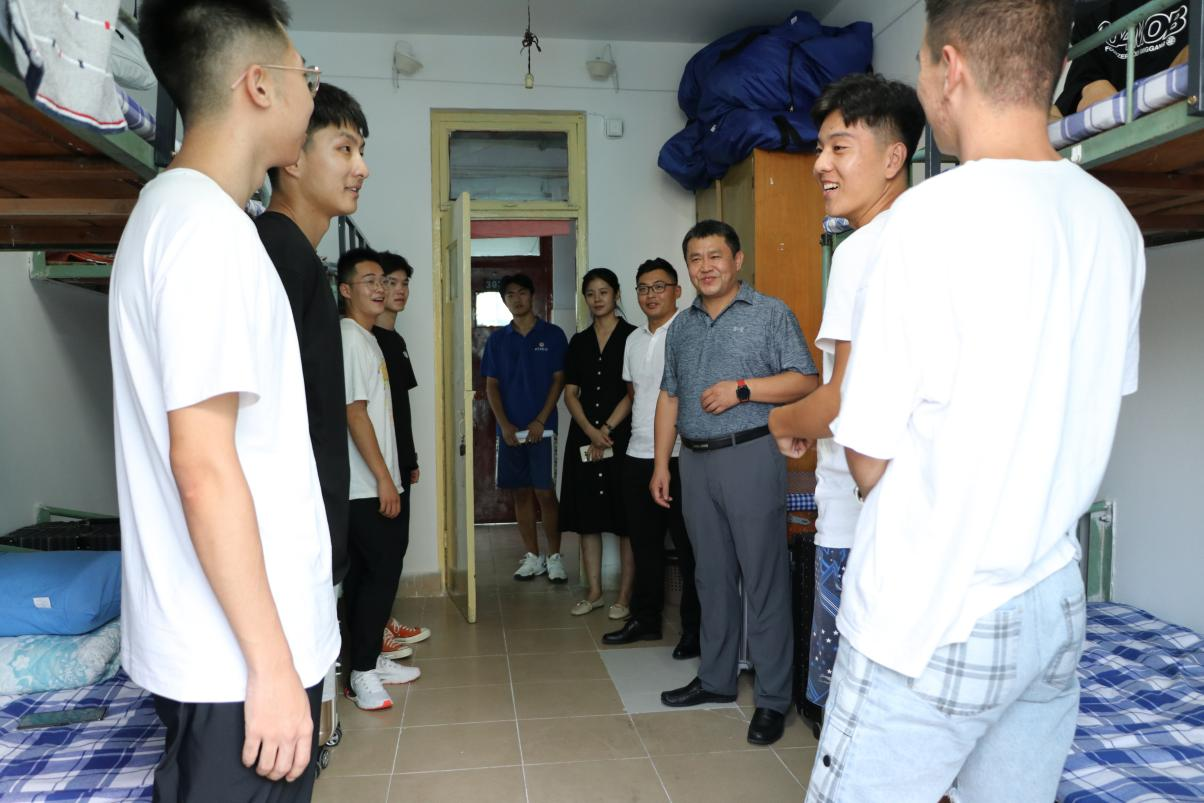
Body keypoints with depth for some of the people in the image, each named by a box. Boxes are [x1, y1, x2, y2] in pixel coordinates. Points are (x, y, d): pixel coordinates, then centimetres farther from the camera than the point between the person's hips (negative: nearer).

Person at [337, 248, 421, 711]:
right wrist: (384, 479, -20)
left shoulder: (367, 340, 17)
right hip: (367, 486, -10)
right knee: (381, 571, -5)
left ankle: (370, 660, 24)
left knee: (368, 572, 14)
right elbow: (355, 415, -20)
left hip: (371, 486, 10)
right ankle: (362, 673, 4)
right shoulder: (350, 340, -14)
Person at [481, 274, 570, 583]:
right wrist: (504, 424, -5)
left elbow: (559, 380, -2)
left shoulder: (552, 334, 1)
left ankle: (554, 556, 9)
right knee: (521, 492, 8)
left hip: (541, 428, -3)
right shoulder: (497, 339, 9)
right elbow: (491, 385, 7)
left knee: (545, 492, -3)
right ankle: (533, 556, 17)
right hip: (509, 430, 3)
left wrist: (540, 421, -11)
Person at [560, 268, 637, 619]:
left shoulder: (632, 337, -1)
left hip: (621, 437, -4)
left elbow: (633, 392, -7)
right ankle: (594, 592, 18)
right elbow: (570, 394, 7)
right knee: (588, 517, 8)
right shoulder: (579, 342, 12)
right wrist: (591, 432, -8)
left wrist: (606, 431, -12)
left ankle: (624, 596, 8)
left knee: (625, 520, -1)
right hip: (583, 439, 5)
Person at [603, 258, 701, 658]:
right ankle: (645, 618, 29)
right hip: (637, 455, 7)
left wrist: (671, 454, -18)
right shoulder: (634, 339, 16)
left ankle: (695, 629, 14)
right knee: (644, 542, 15)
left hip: (679, 456, -7)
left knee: (688, 547, 2)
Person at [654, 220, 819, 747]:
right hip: (696, 462, 6)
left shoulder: (770, 314, -1)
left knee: (763, 580, -2)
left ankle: (773, 698, 8)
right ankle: (716, 679, 26)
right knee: (711, 577, 13)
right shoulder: (681, 327, 16)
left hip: (751, 457, -5)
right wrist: (661, 464, 13)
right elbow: (669, 397, 18)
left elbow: (805, 381, -7)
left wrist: (741, 389, -17)